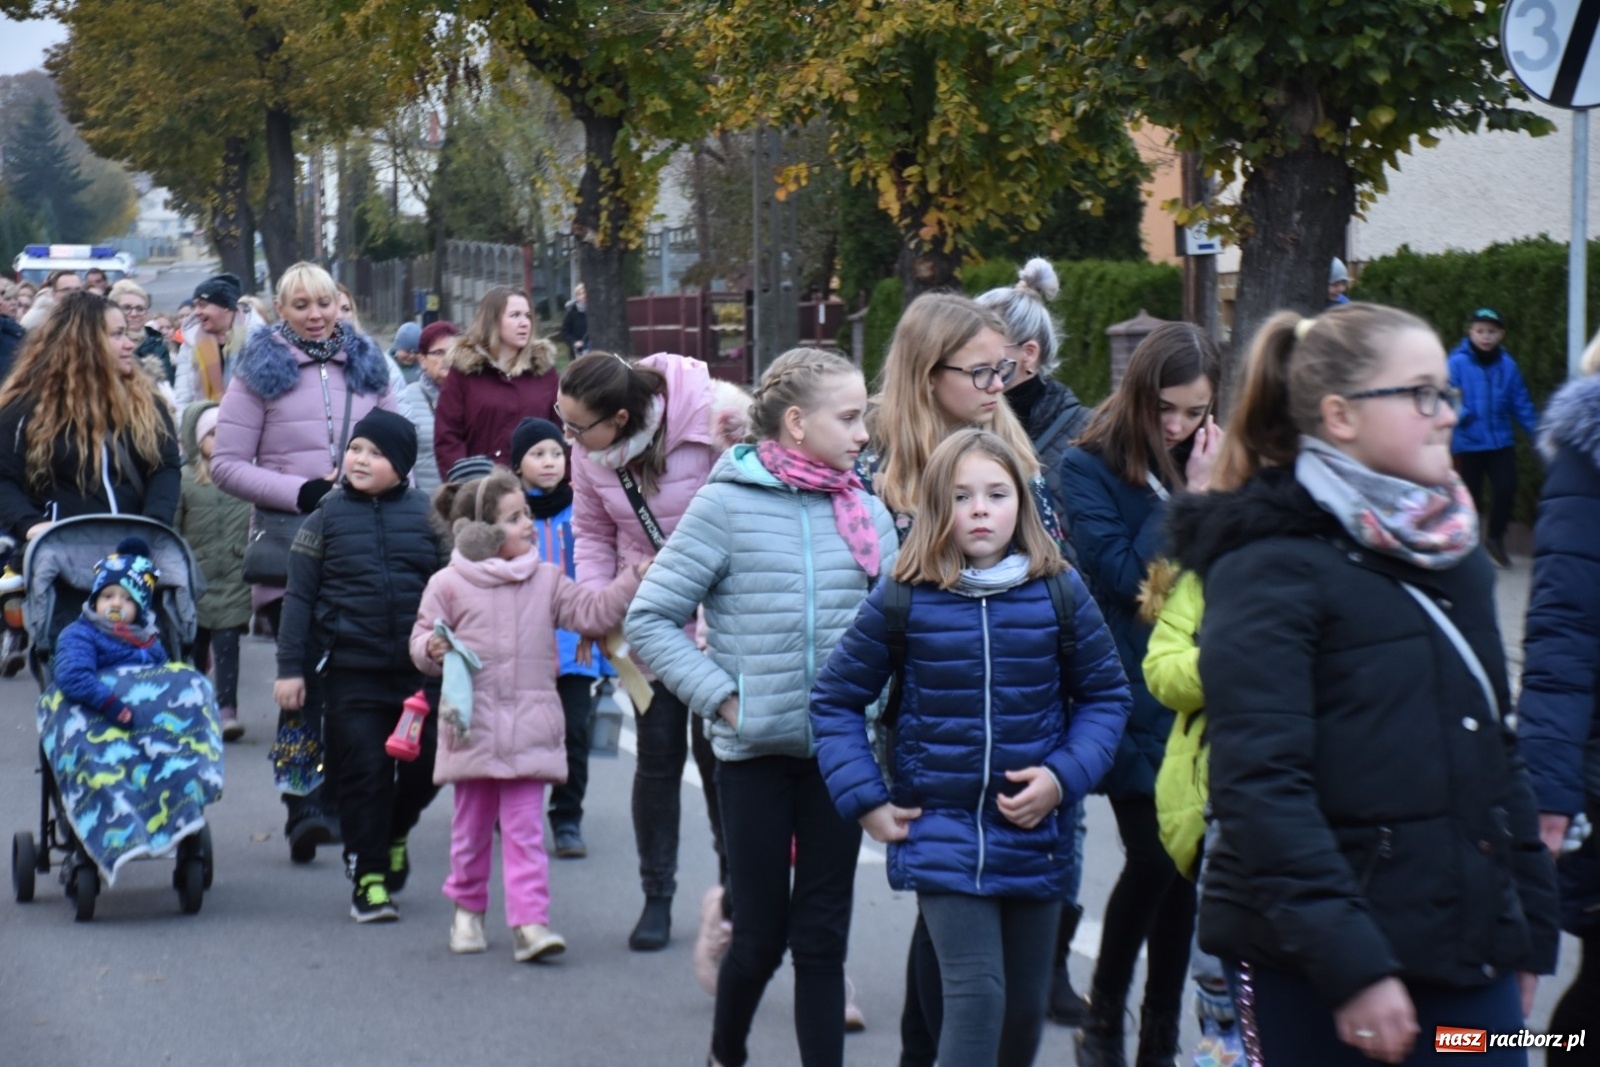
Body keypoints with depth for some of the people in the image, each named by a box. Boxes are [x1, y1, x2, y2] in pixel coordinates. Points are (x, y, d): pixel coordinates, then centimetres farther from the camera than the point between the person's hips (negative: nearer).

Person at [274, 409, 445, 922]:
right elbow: (299, 596, 3)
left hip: (420, 669, 2)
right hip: (351, 672, -2)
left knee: (424, 767, 5)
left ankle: (395, 835, 35)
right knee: (365, 773, -3)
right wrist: (290, 667, -1)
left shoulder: (426, 515, 5)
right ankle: (370, 877, 9)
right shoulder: (328, 516, 2)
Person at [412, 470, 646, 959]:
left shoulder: (548, 581, 8)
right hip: (474, 728, -1)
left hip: (529, 730, 1)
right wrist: (432, 649, -20)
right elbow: (422, 638, 3)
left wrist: (637, 575, -7)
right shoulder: (449, 584, 0)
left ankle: (529, 921, -8)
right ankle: (467, 909, 27)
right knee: (472, 825, 11)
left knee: (525, 830, -3)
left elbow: (592, 611, 2)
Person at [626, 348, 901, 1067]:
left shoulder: (867, 513, 3)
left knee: (822, 937, 5)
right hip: (756, 752, -3)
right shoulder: (727, 505, -7)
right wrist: (722, 698, -10)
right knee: (761, 935, 6)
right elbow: (649, 619, -6)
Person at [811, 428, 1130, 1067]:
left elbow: (1105, 695, 6)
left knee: (1025, 1005, 13)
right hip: (940, 830, -2)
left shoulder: (1060, 594, -3)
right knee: (976, 993, -15)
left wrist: (1064, 776, -9)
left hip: (1034, 831, 3)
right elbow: (835, 700, 4)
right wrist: (866, 801, -5)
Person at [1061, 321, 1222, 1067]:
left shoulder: (1209, 466, 8)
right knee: (1153, 857, -9)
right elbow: (1124, 573, -15)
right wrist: (1189, 499, -14)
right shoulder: (1089, 468, -5)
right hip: (1134, 695, -4)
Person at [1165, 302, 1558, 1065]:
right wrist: (1352, 967, -23)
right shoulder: (1272, 566, -11)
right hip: (1315, 972, -7)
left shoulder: (1451, 553, 13)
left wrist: (1530, 926, 14)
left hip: (1469, 951, 7)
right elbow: (1260, 786, -19)